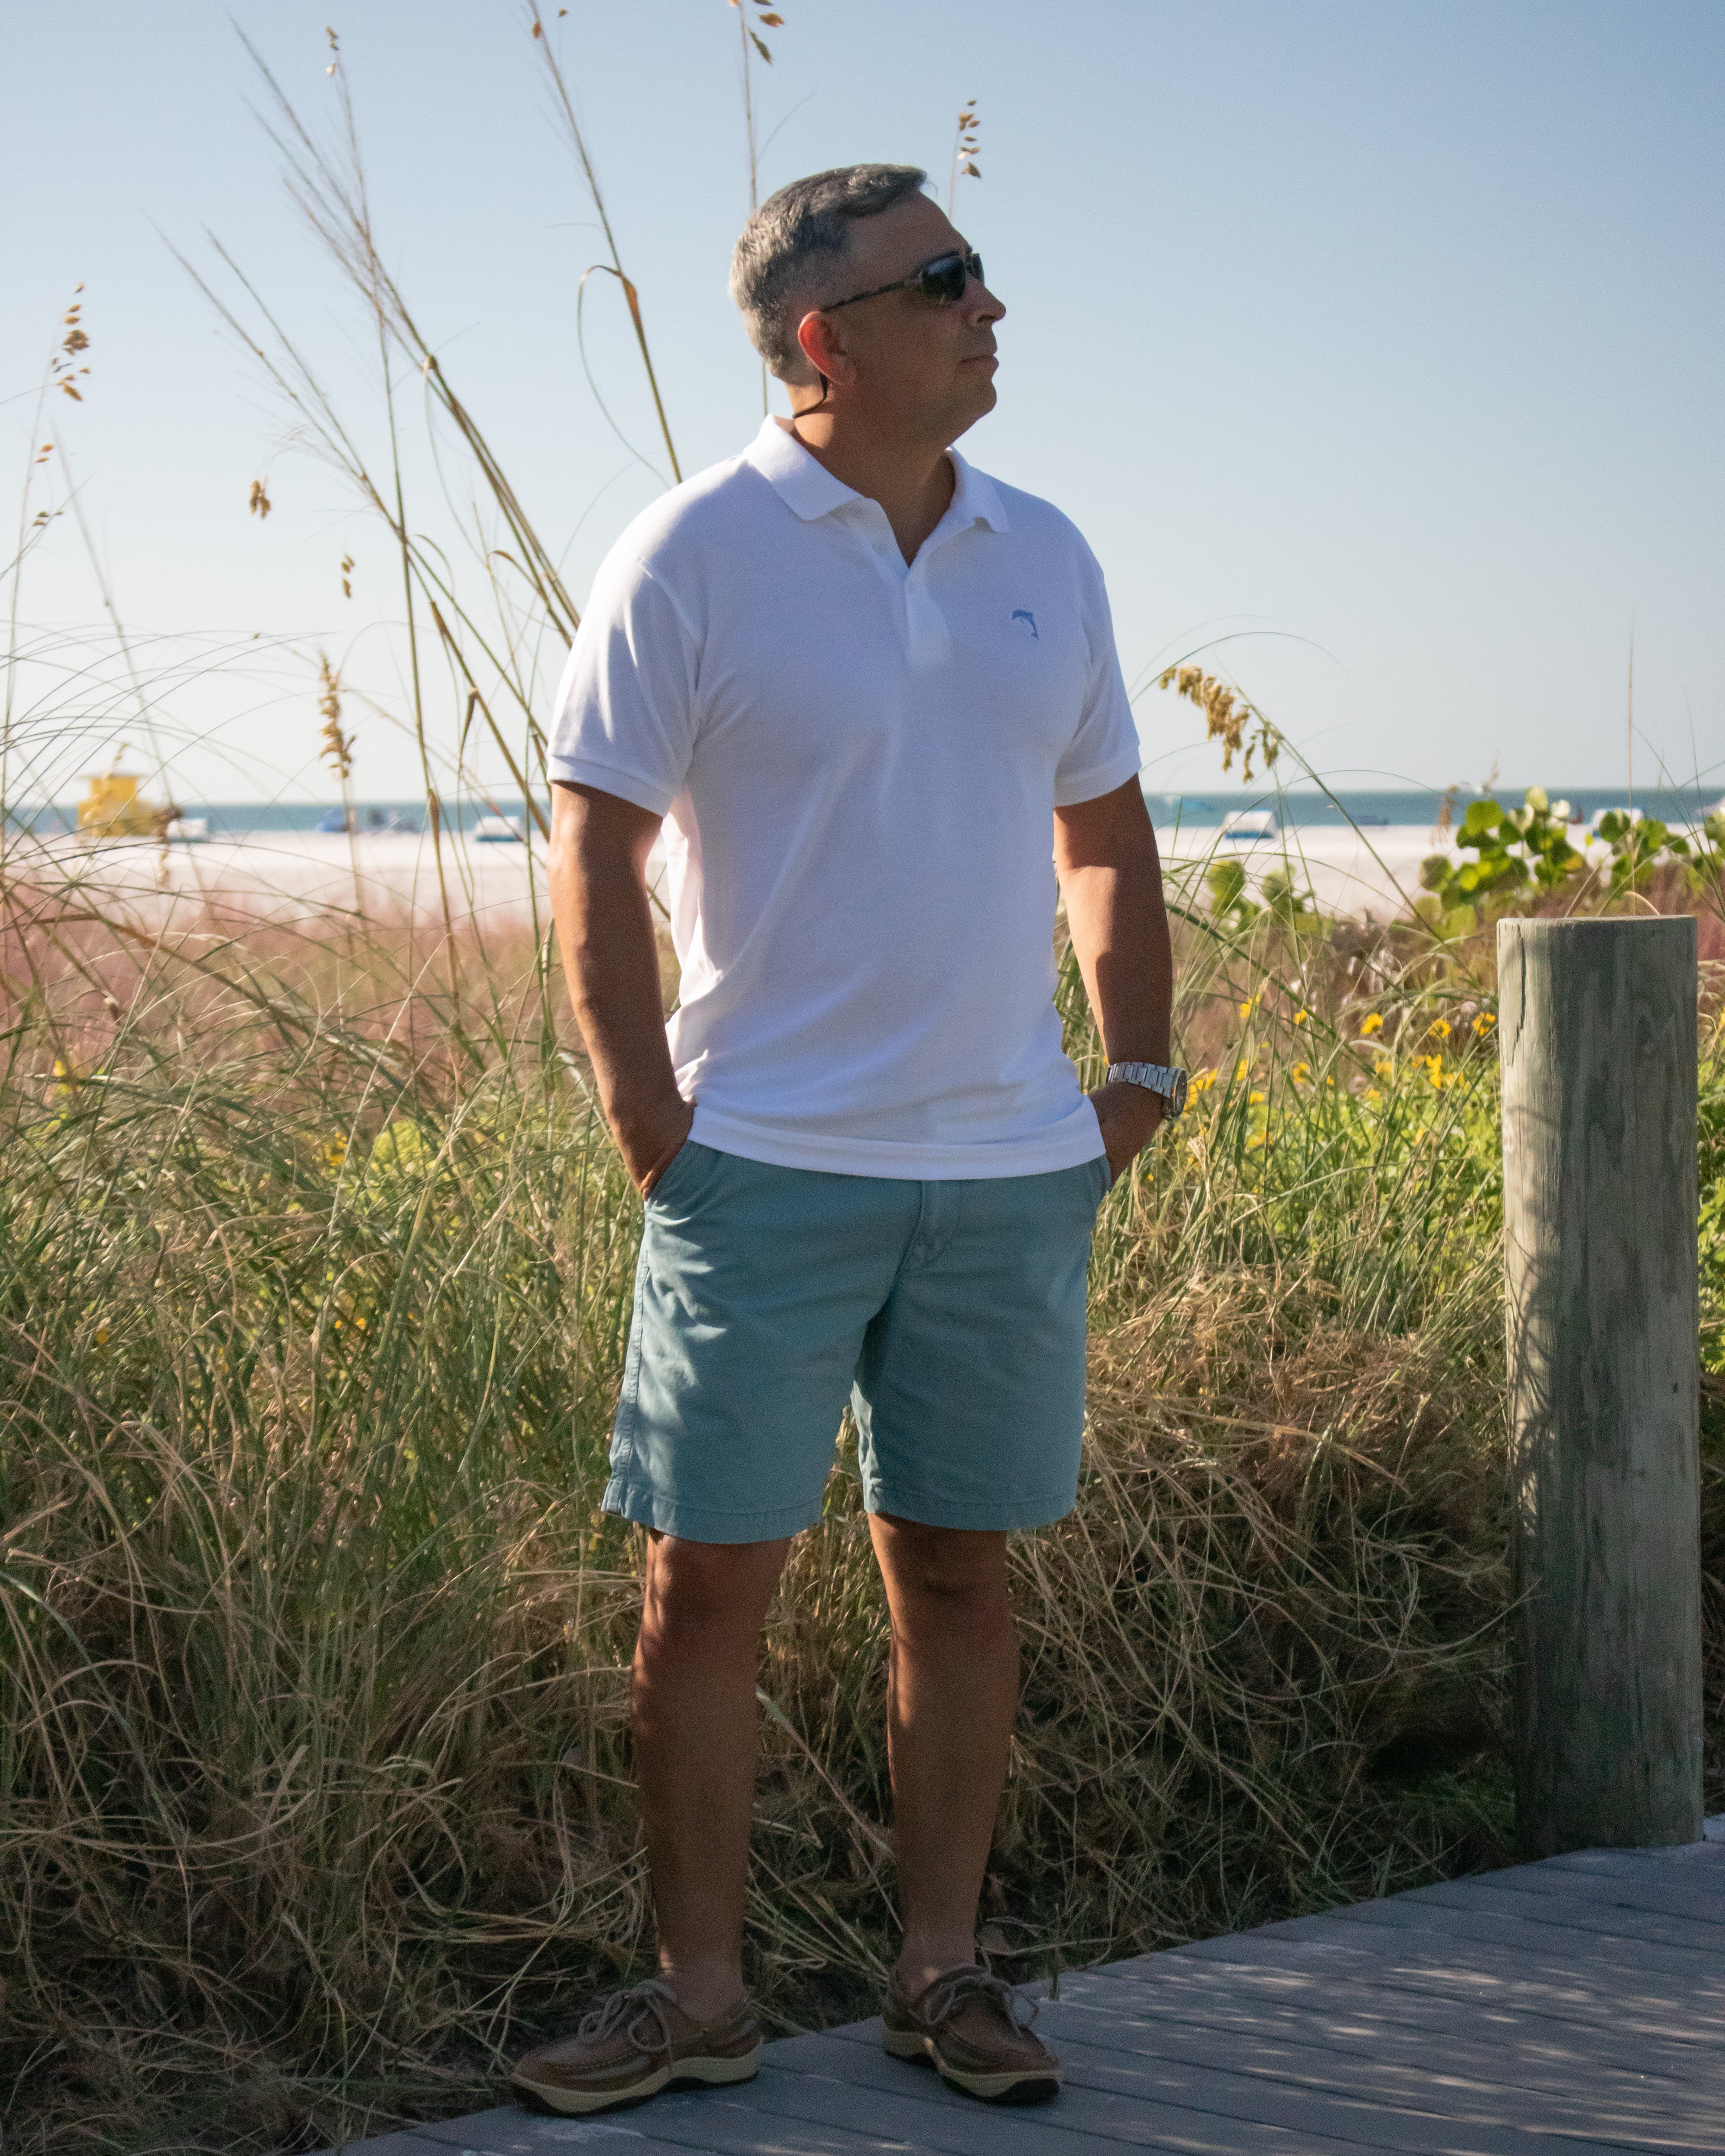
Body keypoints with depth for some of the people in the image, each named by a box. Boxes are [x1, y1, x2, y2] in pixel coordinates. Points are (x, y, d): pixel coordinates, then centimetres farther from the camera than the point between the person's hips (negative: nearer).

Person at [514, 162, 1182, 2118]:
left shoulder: (1042, 559, 10)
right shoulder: (695, 556, -6)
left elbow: (1106, 834, 19)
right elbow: (592, 849, -5)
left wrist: (1141, 1073, 11)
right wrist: (646, 1114, -8)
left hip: (1012, 1167, 4)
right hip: (767, 1160, -4)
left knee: (958, 1572, 9)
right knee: (704, 1584, 0)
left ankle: (942, 1969, 20)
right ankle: (699, 1993, 11)